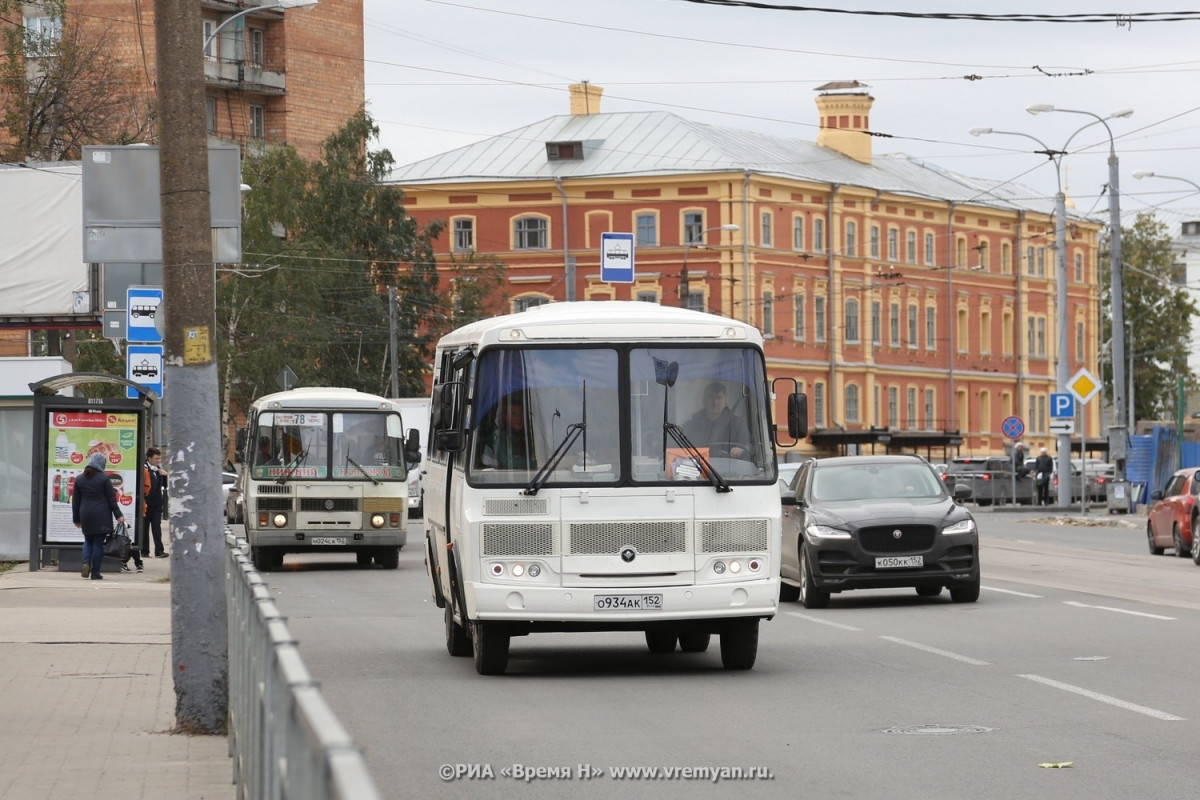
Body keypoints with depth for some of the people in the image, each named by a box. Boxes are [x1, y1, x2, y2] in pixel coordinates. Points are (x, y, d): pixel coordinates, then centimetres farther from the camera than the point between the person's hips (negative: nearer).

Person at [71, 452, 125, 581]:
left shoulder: (79, 479, 6)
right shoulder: (104, 478, -6)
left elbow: (75, 501, 10)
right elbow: (111, 499, -5)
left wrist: (76, 519, 18)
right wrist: (118, 515, 0)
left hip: (86, 515, 3)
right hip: (101, 516, -3)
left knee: (88, 540, 17)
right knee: (98, 542, 2)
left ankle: (86, 563, -8)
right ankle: (95, 572, 2)